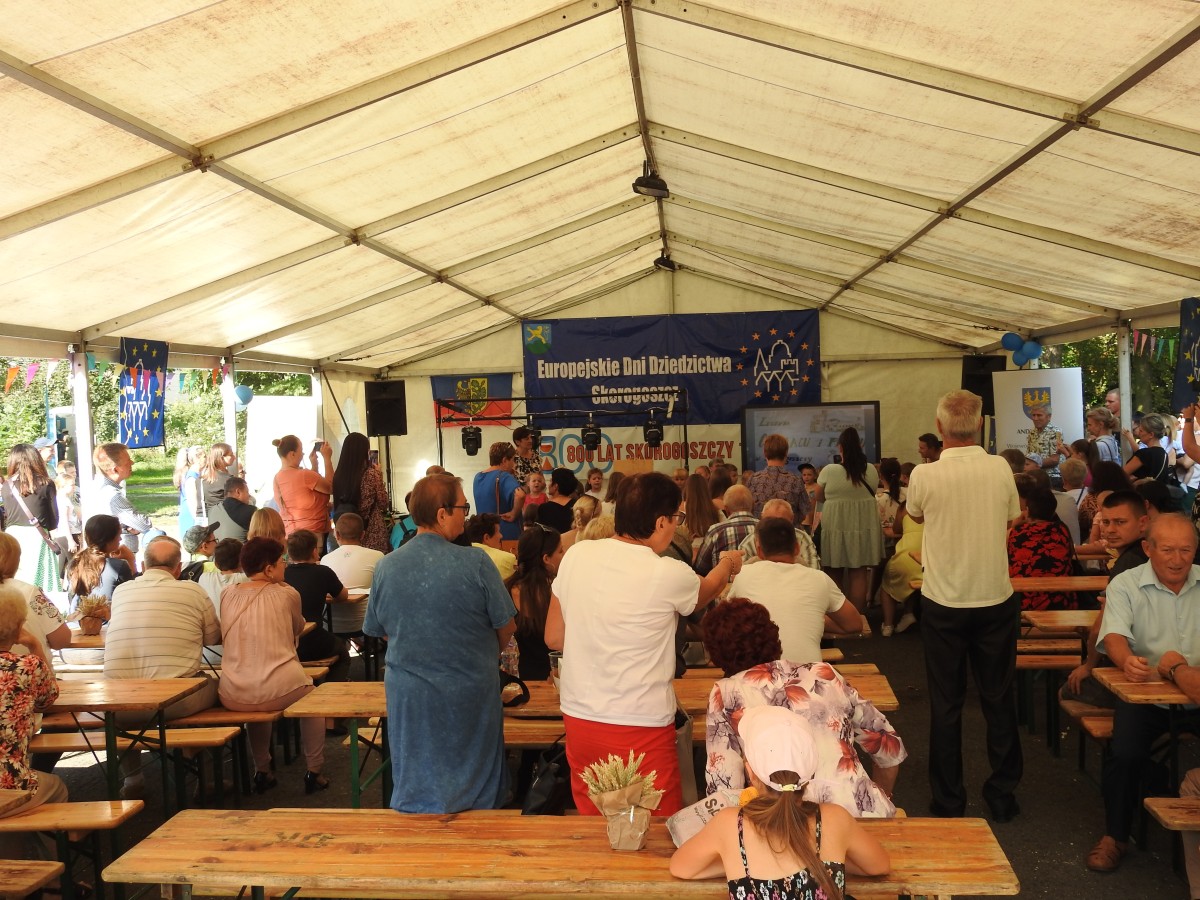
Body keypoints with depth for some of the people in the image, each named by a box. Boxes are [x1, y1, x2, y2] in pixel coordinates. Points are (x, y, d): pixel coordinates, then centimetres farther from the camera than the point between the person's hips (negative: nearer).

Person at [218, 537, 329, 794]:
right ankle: (314, 772, 26)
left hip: (233, 696, 4)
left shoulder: (227, 594, 7)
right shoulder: (286, 594, -2)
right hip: (280, 691, -4)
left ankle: (262, 772, 39)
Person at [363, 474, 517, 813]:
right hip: (470, 695, -2)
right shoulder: (475, 563, -17)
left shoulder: (386, 567, -8)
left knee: (415, 792, 18)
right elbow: (506, 627, -8)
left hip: (409, 698, 2)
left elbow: (379, 631, 5)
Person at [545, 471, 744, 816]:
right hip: (640, 726, -5)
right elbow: (705, 592, 10)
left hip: (578, 719, 5)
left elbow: (554, 638, 6)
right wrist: (728, 563, 30)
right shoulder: (669, 575, -15)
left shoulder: (576, 555, -3)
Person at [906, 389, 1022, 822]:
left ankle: (949, 799, 17)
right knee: (999, 700, 15)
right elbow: (1011, 518, 9)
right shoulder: (1000, 469, -8)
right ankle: (1002, 794, 24)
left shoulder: (925, 476, -14)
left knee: (945, 704, 10)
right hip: (996, 600, 2)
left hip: (943, 603, -2)